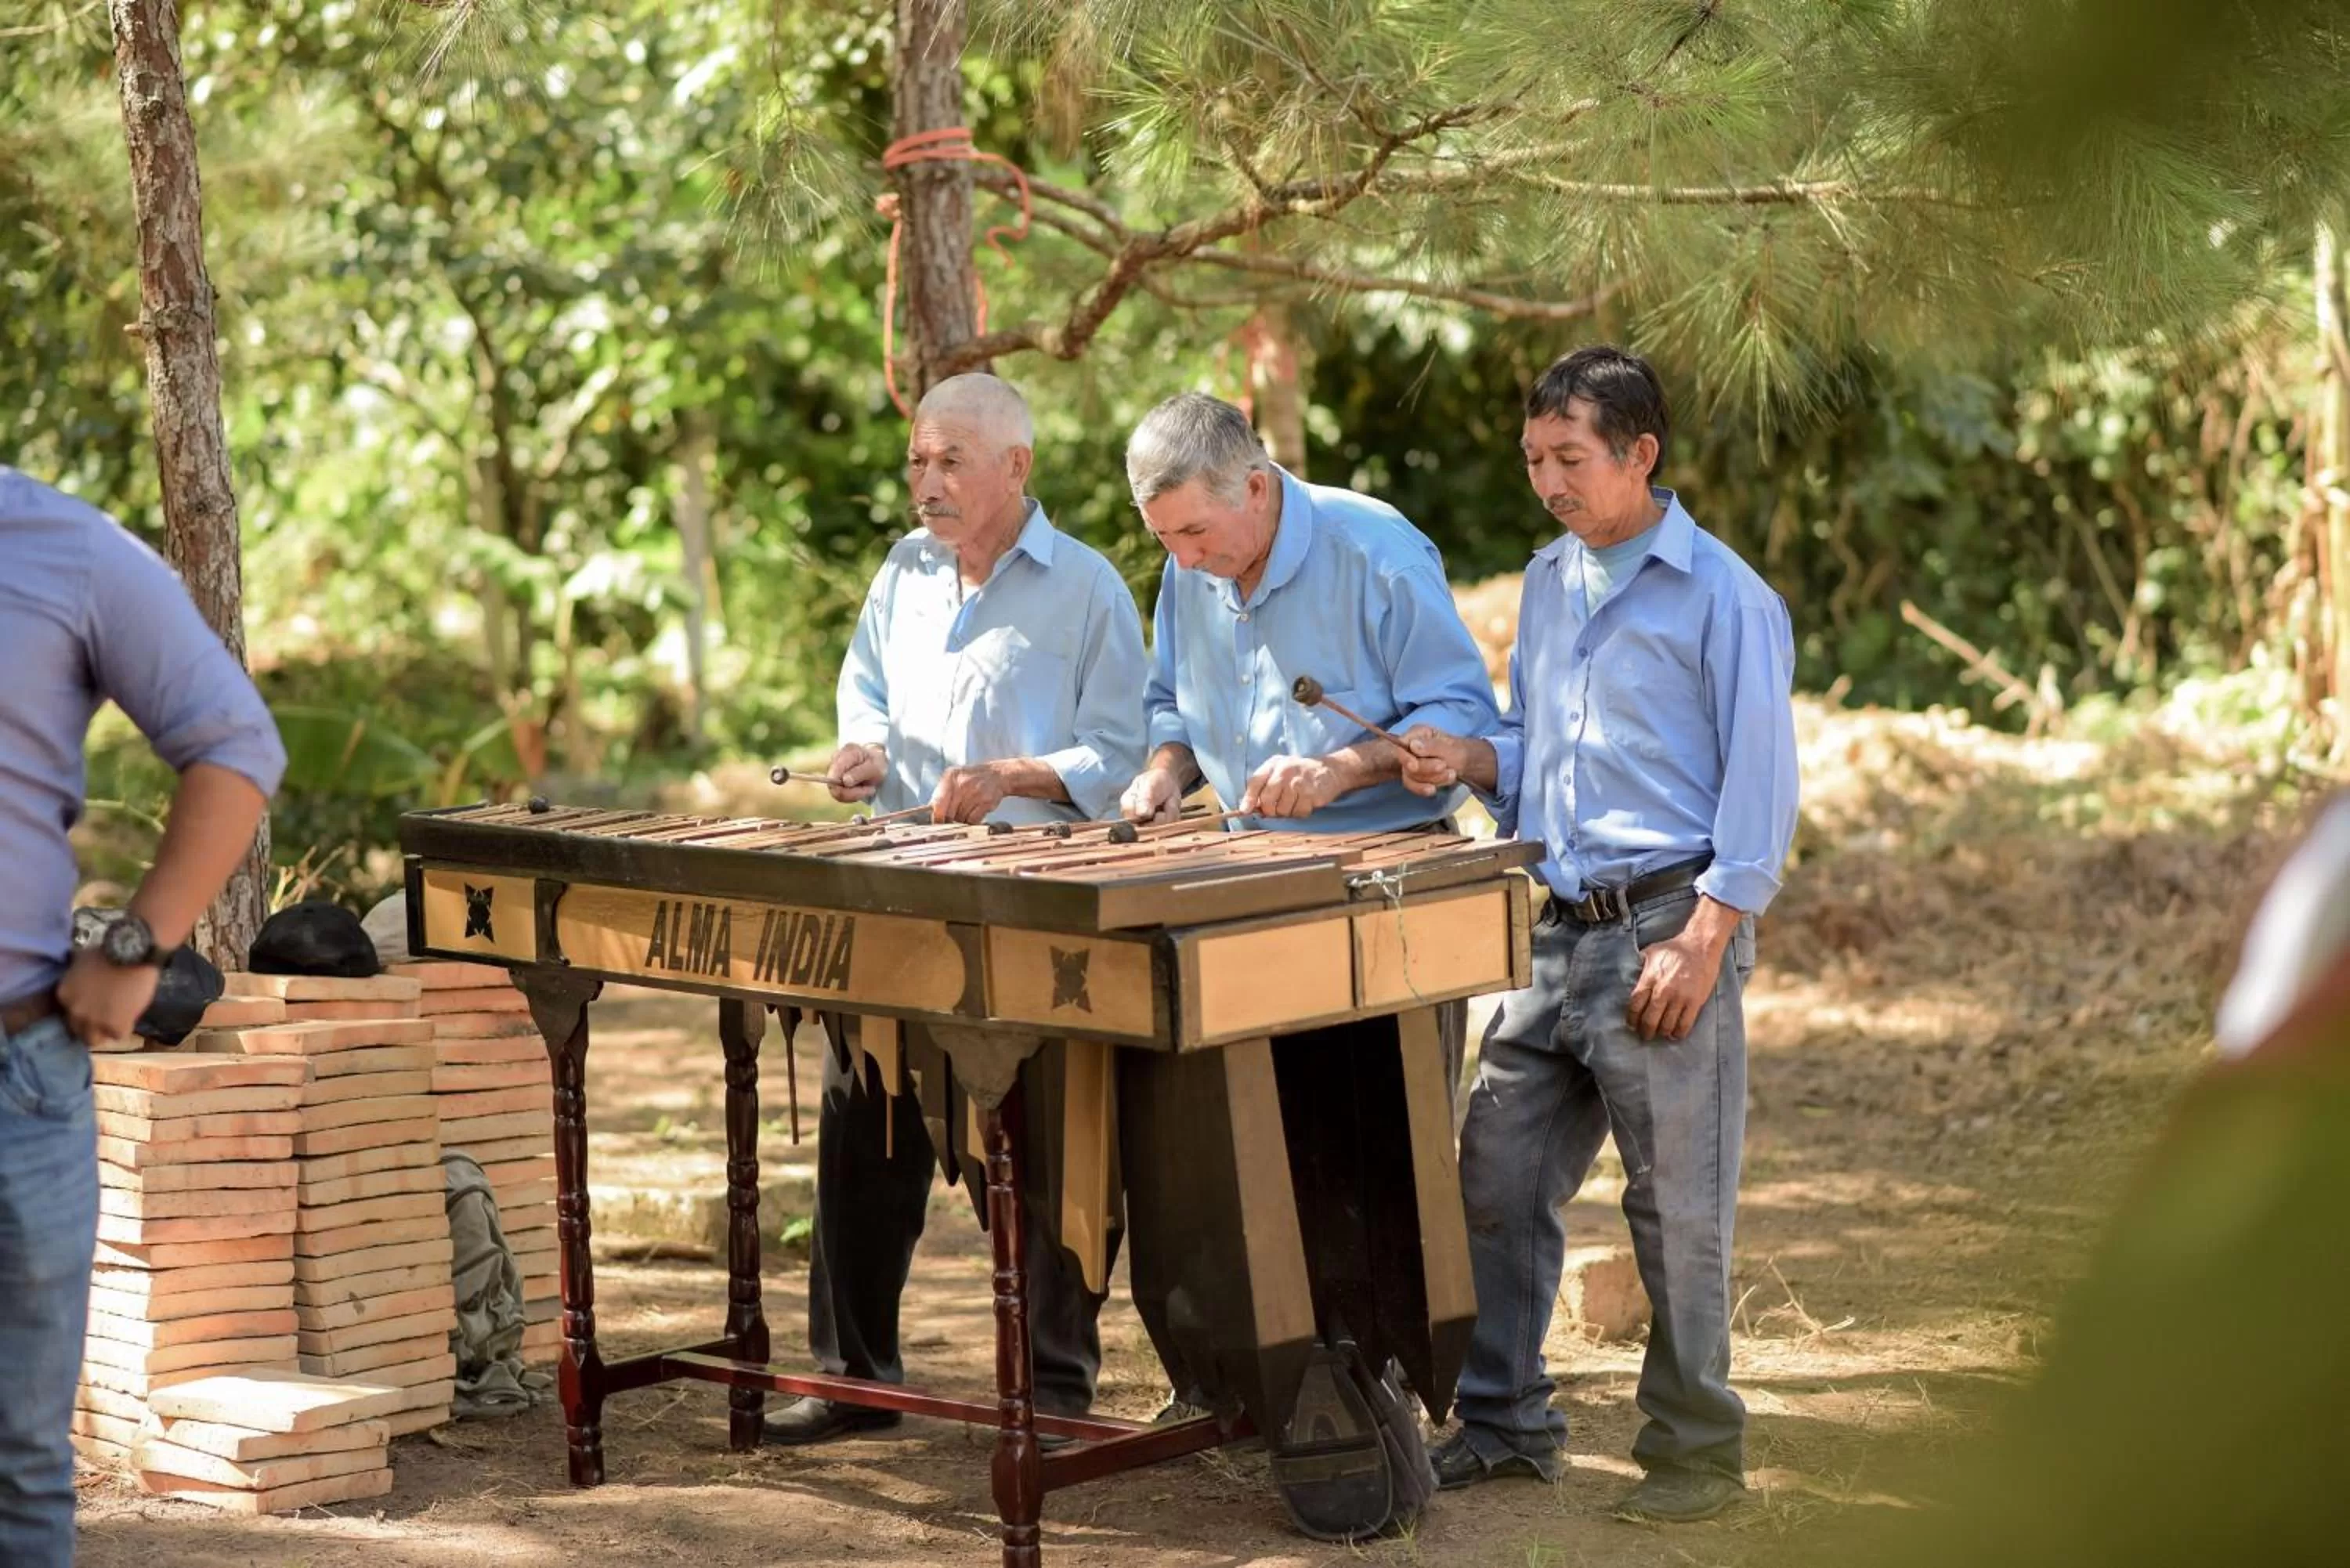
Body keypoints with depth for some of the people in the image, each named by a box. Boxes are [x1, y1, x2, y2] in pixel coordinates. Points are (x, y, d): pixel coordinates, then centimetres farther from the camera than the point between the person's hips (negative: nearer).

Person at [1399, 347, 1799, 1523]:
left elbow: (1761, 785, -9)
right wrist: (1472, 760, 1)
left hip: (1667, 927, -7)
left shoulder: (1722, 597, -7)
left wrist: (1702, 943, -16)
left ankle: (1695, 1454, 10)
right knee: (1496, 1179, 6)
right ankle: (1503, 1424, 18)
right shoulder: (1548, 584, 14)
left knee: (1675, 1205, -1)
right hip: (1558, 929, 7)